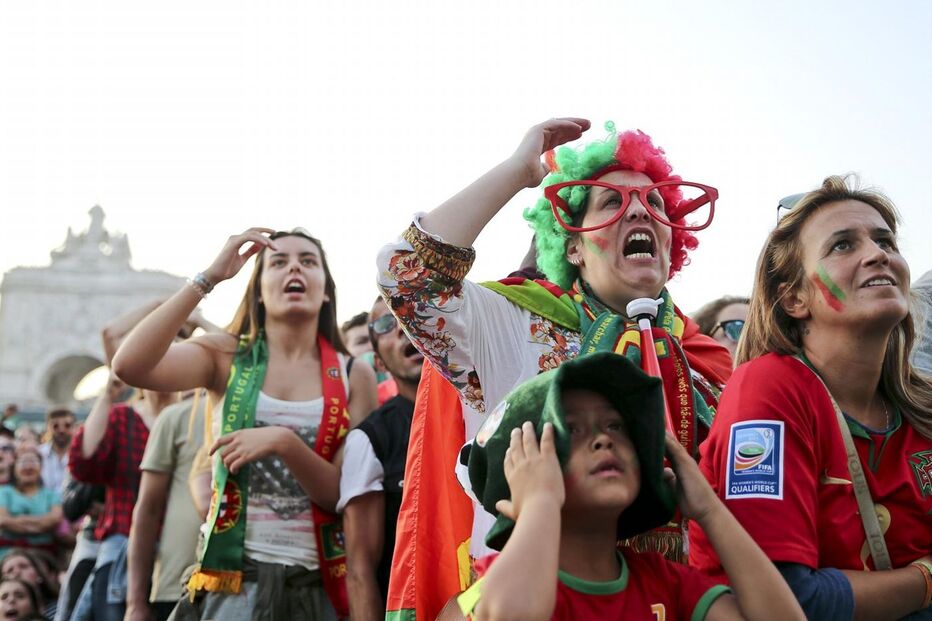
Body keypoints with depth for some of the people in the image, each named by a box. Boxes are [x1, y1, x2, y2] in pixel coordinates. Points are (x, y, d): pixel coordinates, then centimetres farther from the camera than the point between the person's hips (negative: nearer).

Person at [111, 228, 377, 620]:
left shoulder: (354, 376, 2)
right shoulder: (226, 356, 2)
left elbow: (348, 495, -4)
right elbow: (129, 366, -15)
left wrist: (285, 443, -20)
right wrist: (209, 277, -13)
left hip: (317, 584, 1)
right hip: (232, 577, 0)